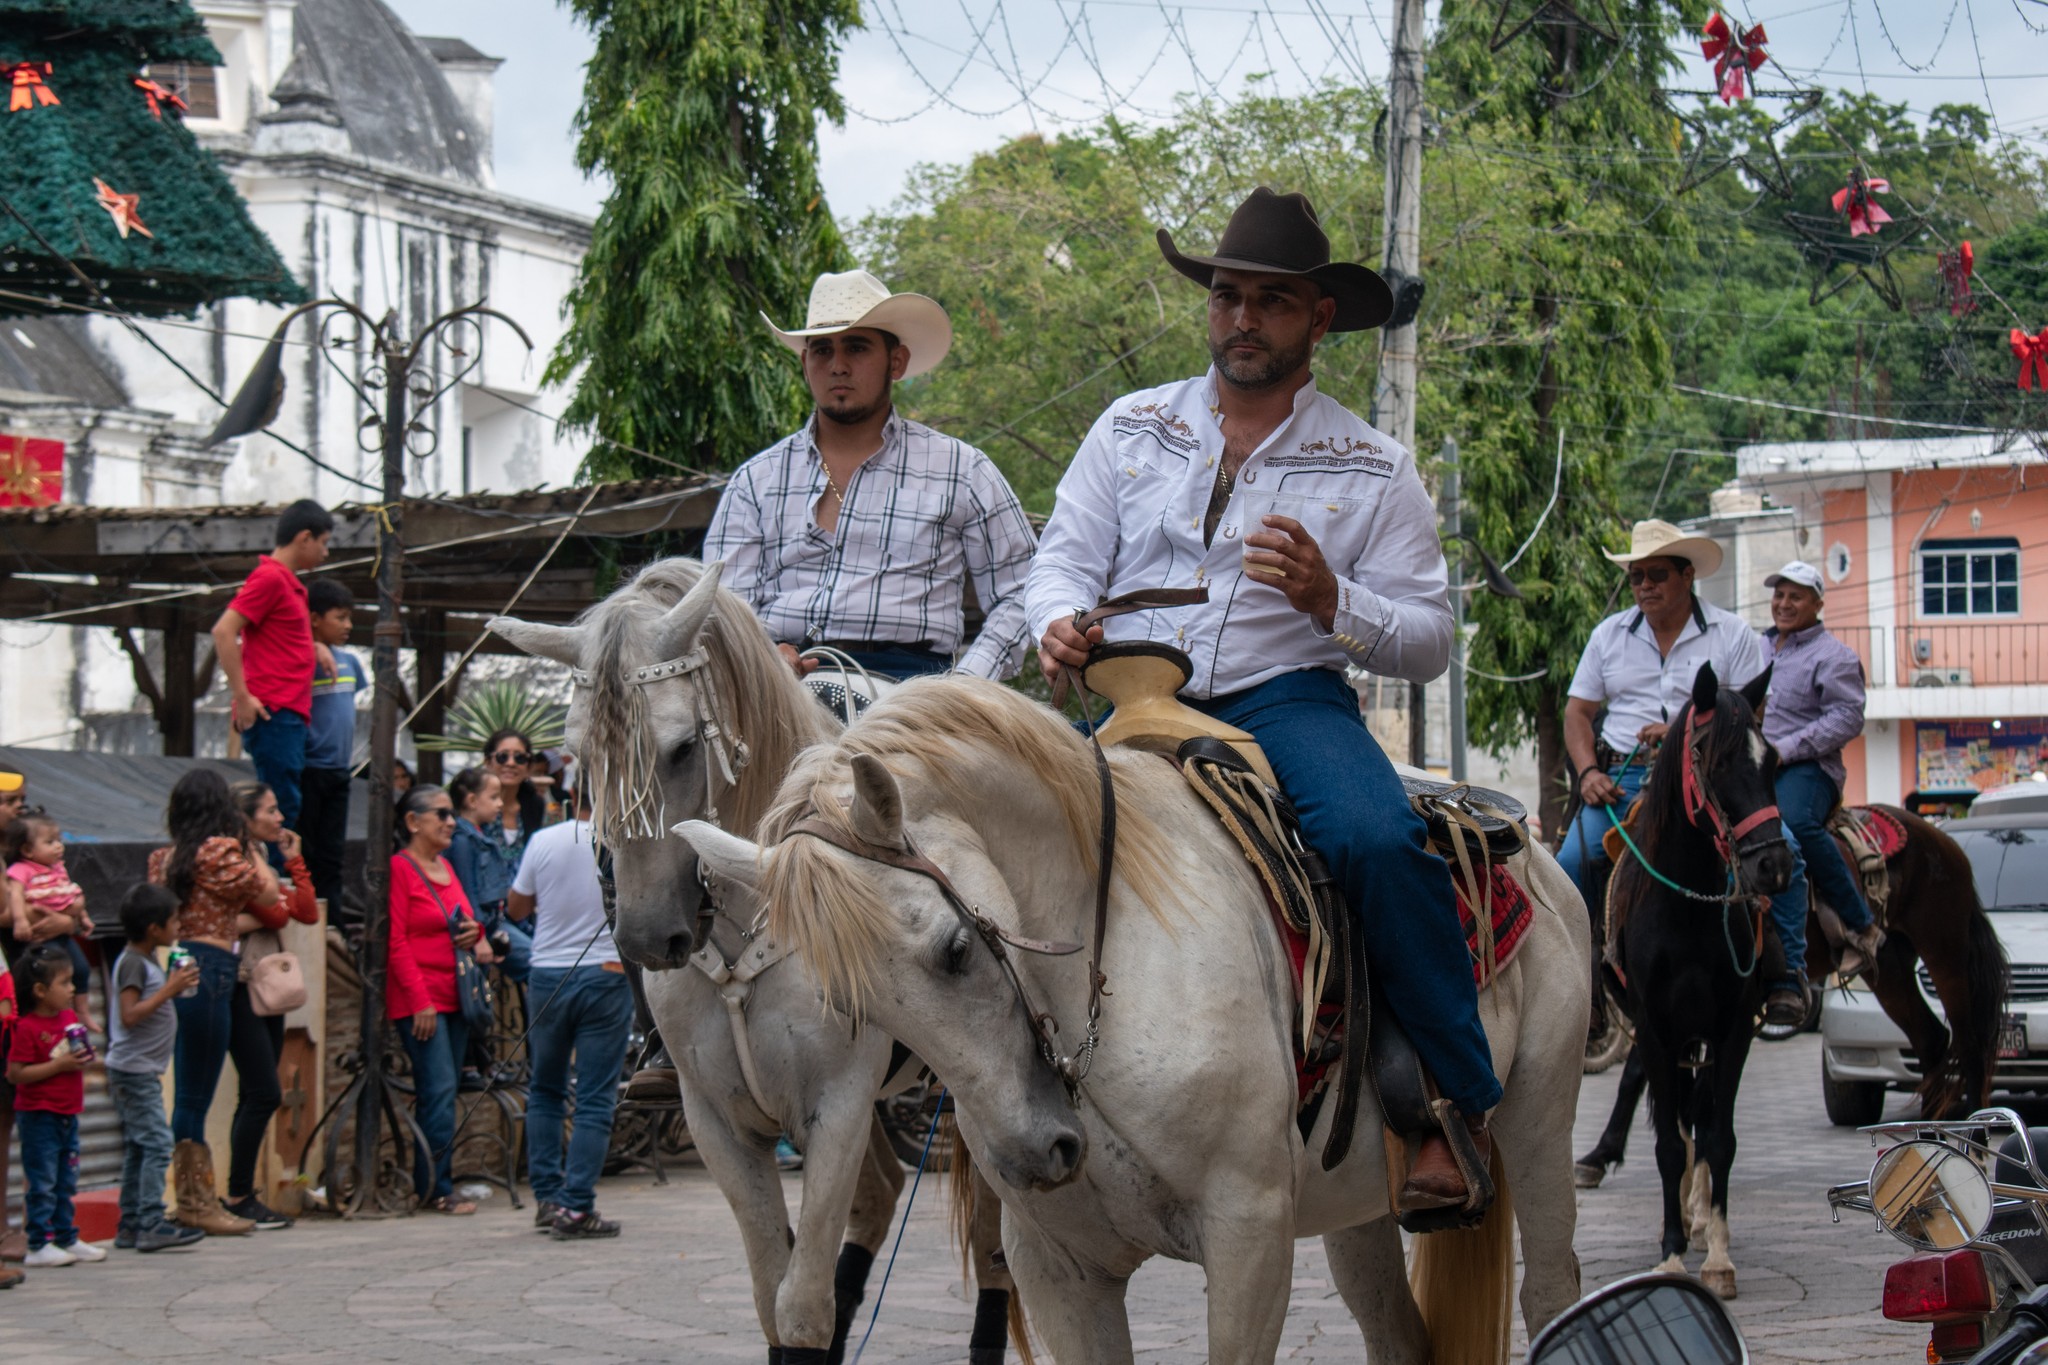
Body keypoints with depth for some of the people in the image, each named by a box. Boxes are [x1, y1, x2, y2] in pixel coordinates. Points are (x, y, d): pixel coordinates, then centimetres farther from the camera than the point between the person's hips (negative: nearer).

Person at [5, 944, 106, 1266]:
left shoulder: (70, 1018, 9)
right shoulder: (27, 1028, -16)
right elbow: (15, 1073, -19)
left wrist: (84, 1060, 2)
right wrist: (59, 1065, -22)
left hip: (67, 1115, 8)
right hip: (39, 1116, -8)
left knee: (66, 1182, 13)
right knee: (42, 1183, -4)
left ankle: (67, 1238, 21)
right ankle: (39, 1245, 1)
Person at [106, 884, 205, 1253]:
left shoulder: (147, 961, 15)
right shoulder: (132, 963, -15)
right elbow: (130, 1015, -24)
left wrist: (176, 985, 9)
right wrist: (169, 990, -22)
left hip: (142, 1070, 10)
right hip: (134, 1069, -10)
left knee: (138, 1147, 11)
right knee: (157, 1143, -14)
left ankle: (130, 1226, 13)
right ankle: (151, 1224, -17)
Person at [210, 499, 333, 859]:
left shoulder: (289, 583, 20)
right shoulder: (269, 577, -9)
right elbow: (223, 631, -17)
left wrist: (315, 646, 18)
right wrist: (243, 696, -17)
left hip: (290, 716, 10)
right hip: (274, 713, -10)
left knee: (282, 810, 8)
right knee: (283, 808, -12)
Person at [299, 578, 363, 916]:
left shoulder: (350, 662, 11)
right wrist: (313, 649, -26)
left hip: (339, 772, 7)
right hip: (307, 770, -7)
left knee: (332, 852, 11)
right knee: (303, 853, 0)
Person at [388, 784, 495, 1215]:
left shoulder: (445, 867, 17)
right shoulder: (398, 868, -8)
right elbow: (395, 941, -13)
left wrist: (478, 936, 6)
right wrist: (420, 1000, -18)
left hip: (455, 997, 8)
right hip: (420, 1001, -8)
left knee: (441, 1093, 8)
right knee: (440, 1090, -13)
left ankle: (432, 1186, 11)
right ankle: (436, 1189, -10)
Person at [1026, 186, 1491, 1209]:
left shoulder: (1373, 470, 8)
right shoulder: (1131, 428, 15)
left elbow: (1428, 641, 5)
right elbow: (1066, 559, 12)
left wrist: (1329, 600, -15)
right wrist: (1060, 624, -13)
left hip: (1286, 701, -2)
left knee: (1380, 841, -33)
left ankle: (1457, 1105, -21)